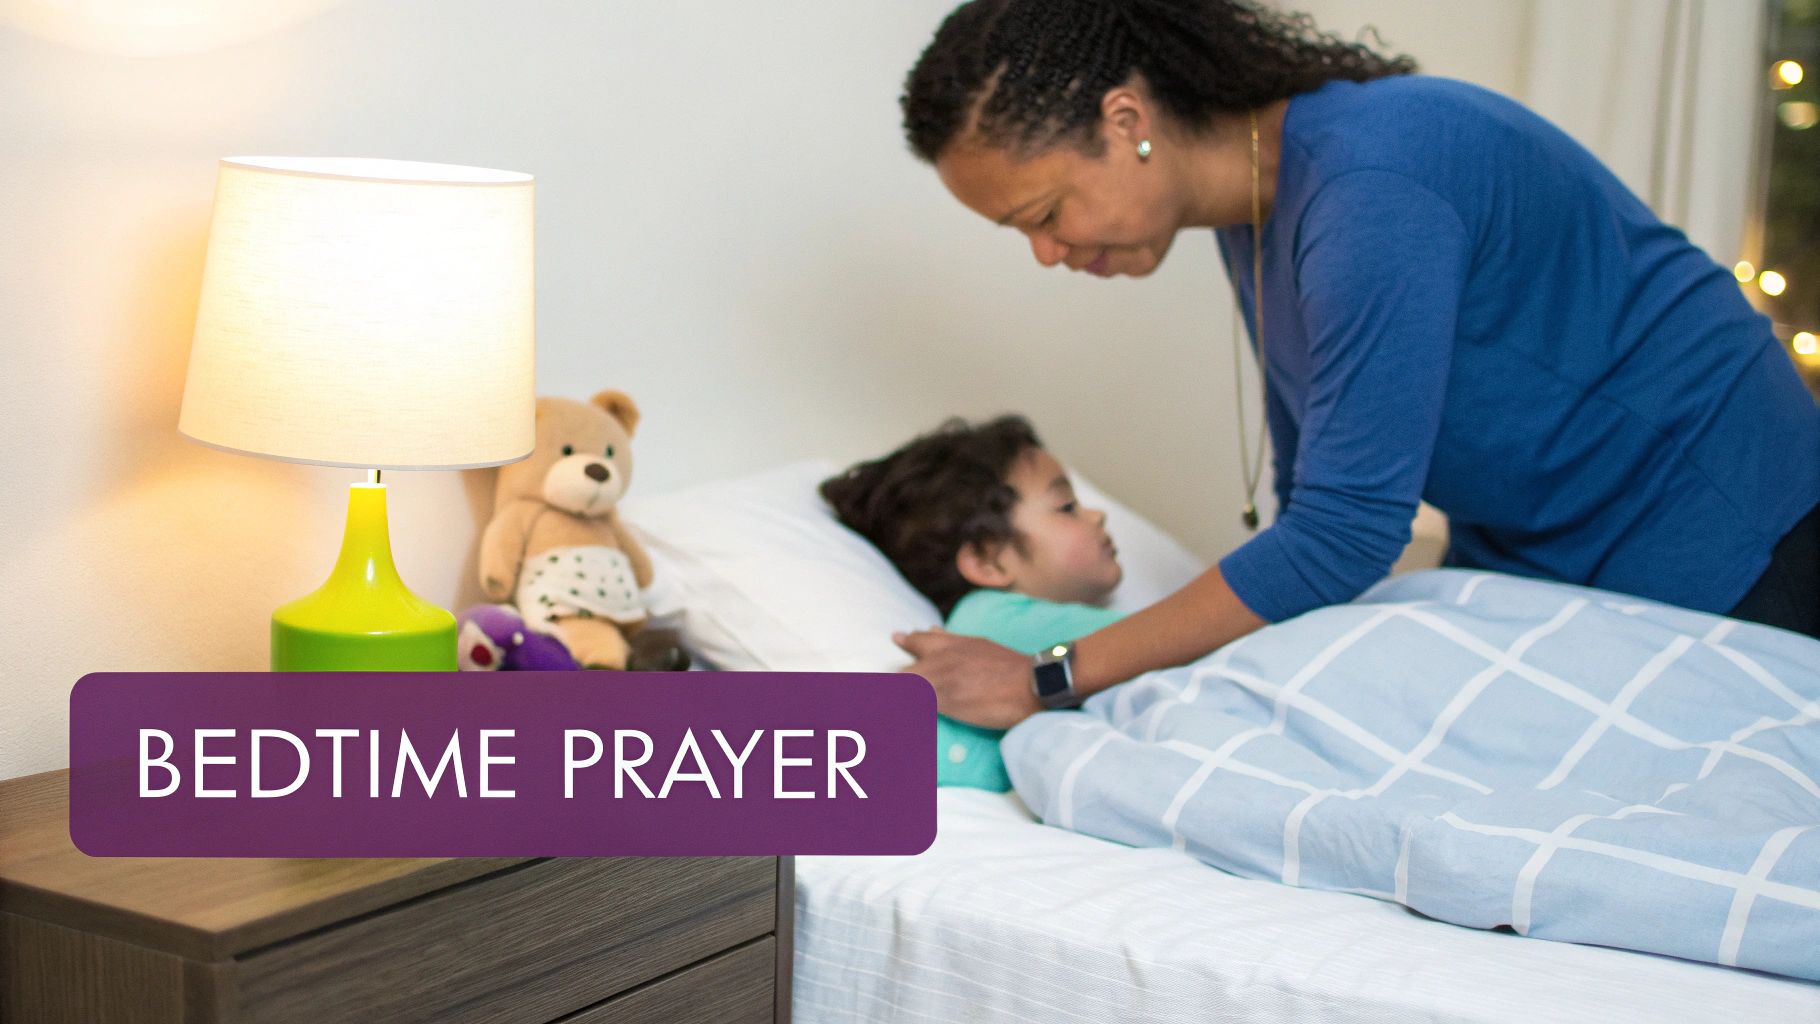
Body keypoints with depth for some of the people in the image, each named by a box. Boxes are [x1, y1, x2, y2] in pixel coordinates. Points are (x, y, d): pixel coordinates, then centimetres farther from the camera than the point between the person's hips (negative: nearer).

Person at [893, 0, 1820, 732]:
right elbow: (1311, 485, 9)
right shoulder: (1252, 206, -2)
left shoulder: (1368, 184, -31)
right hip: (1521, 554, 8)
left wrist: (1049, 681, -28)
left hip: (1715, 553, -8)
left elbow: (1344, 535, -32)